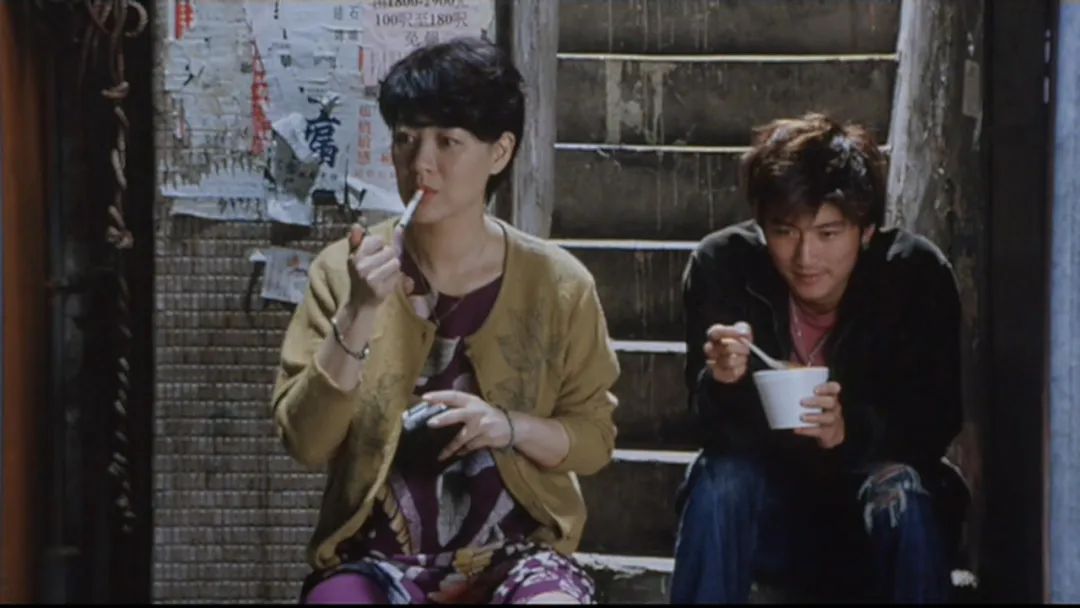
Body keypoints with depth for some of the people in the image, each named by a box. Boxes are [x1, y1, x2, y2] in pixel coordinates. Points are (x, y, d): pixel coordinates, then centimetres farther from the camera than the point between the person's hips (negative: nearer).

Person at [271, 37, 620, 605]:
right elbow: (305, 441, -8)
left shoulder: (557, 284, -1)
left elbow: (594, 436, 6)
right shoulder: (343, 271, -2)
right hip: (377, 553, 0)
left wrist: (509, 426, -14)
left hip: (514, 547, 0)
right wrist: (359, 314, -19)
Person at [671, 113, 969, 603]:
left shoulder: (918, 274, -14)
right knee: (720, 481, -29)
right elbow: (716, 433, -13)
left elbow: (935, 425, -15)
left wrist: (852, 430, -35)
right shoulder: (721, 265, -12)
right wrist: (722, 382, -37)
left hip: (882, 525, 0)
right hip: (768, 513, 1)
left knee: (900, 491, -31)